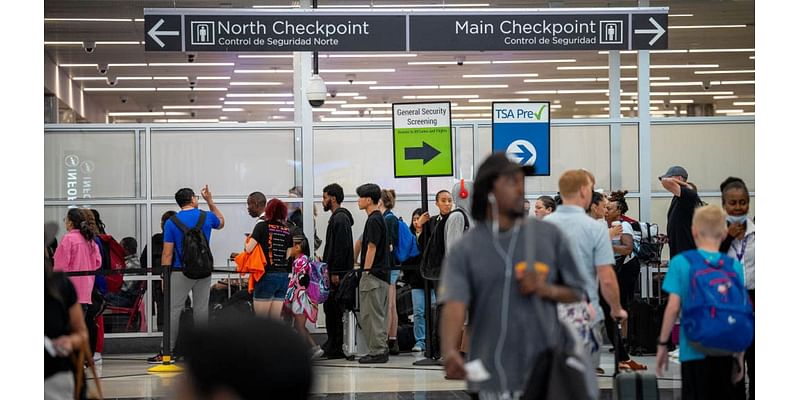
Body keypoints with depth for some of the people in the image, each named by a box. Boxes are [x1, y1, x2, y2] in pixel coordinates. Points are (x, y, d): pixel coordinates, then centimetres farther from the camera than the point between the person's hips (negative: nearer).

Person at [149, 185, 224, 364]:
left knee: (174, 310, 0)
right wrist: (210, 200, 31)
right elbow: (221, 222, 27)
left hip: (181, 271, -3)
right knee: (201, 309, 7)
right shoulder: (207, 217, 2)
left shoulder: (171, 222, -4)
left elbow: (167, 253, -7)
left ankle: (168, 351, -2)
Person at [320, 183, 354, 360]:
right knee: (330, 307, 13)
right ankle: (332, 344, 18)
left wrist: (335, 273, -22)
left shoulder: (340, 219, -14)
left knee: (336, 310, -8)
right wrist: (326, 263, 19)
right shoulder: (337, 218, 19)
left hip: (338, 273, -11)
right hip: (334, 272, 11)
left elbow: (341, 248, -21)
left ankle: (337, 348, -5)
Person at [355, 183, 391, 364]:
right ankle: (380, 349, 16)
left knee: (372, 315, -6)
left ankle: (378, 351, -4)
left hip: (373, 274, -10)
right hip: (381, 274, 10)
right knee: (377, 315, 13)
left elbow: (372, 248, -18)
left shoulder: (373, 220, -14)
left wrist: (366, 272, -16)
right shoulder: (379, 219, 17)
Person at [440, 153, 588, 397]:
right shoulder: (463, 250, -3)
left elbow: (576, 292, 10)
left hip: (544, 374, 1)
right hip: (491, 377, -1)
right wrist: (450, 352, -36)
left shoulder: (549, 236, 4)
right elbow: (454, 304, -18)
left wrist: (546, 290, -11)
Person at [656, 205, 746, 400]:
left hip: (694, 349, -2)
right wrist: (740, 356, 10)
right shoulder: (735, 266, 2)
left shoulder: (681, 262, -4)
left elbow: (673, 308, -8)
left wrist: (662, 344, 1)